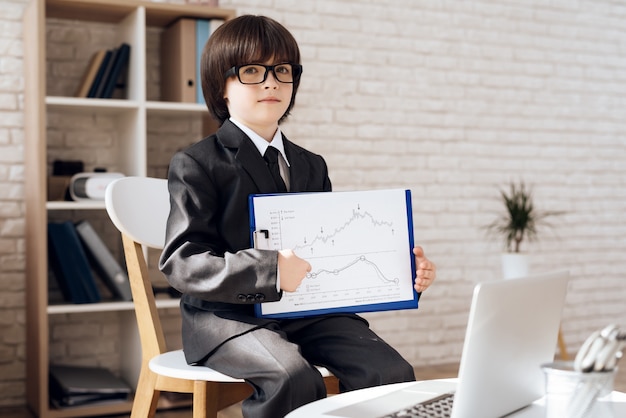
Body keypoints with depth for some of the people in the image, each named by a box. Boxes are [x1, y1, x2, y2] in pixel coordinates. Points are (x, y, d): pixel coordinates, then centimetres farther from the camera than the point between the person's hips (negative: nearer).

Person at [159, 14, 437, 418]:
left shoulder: (312, 166, 20)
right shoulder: (196, 164, 0)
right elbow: (181, 260, -12)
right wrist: (269, 270, -29)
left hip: (311, 310, 5)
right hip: (231, 314, -5)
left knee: (392, 372, -19)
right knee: (294, 377, -34)